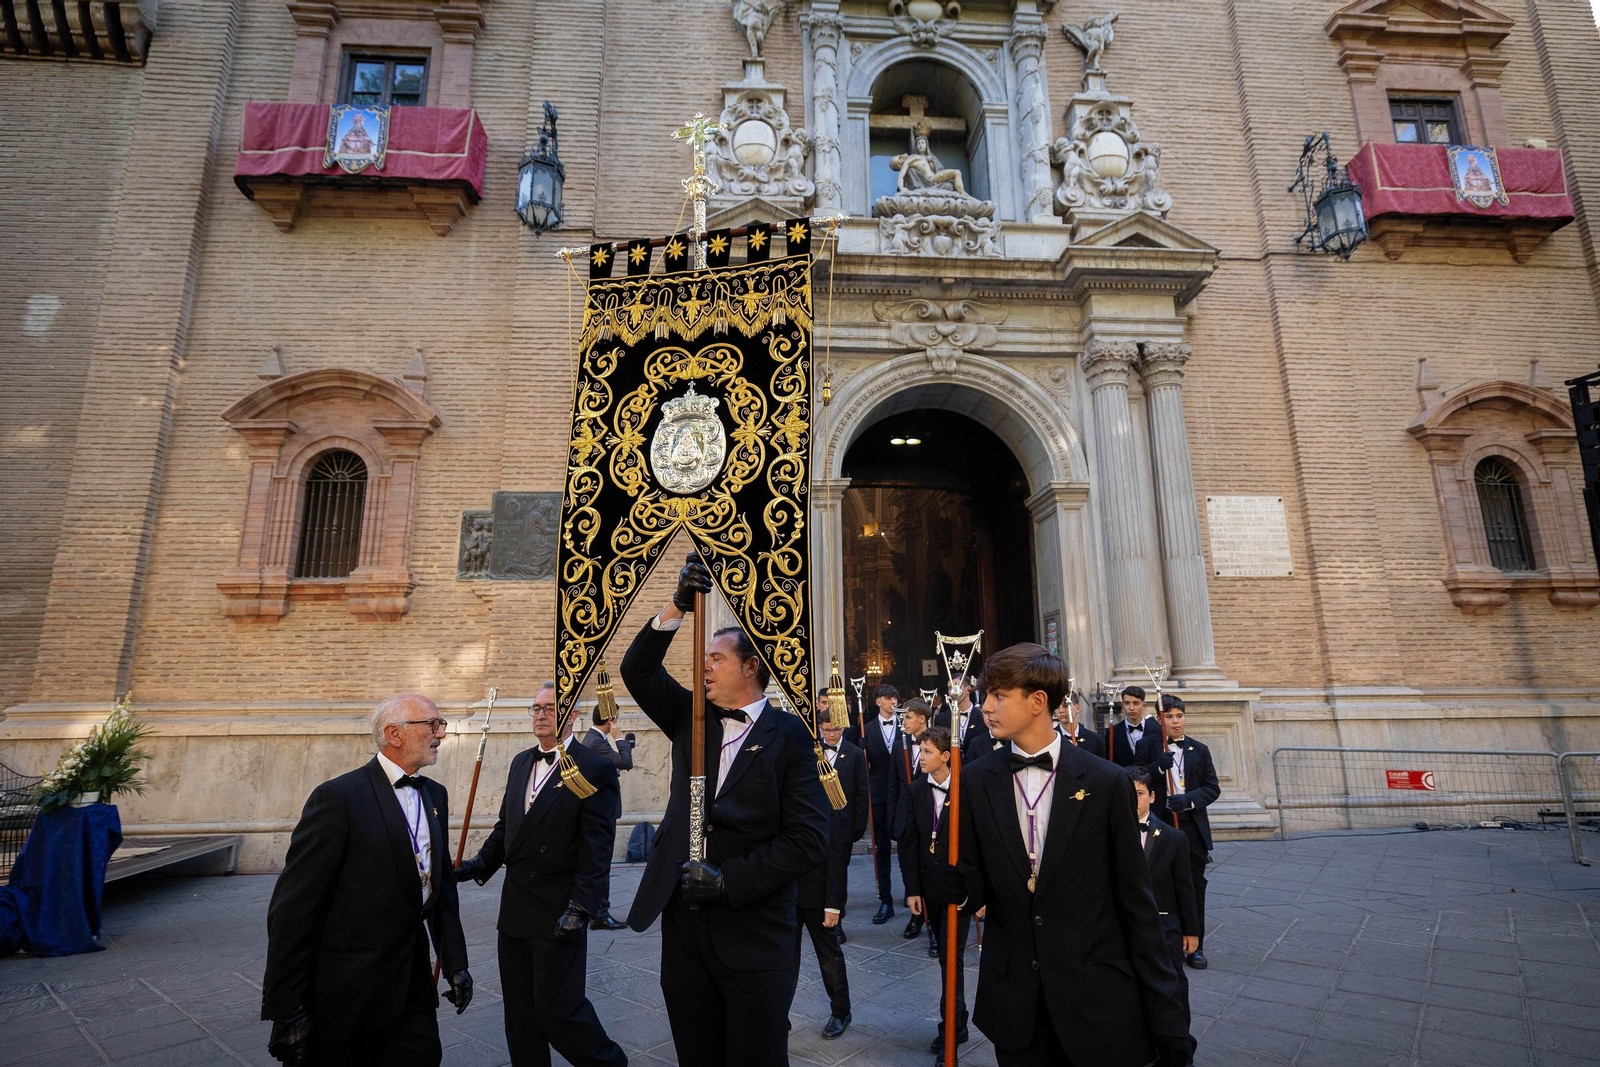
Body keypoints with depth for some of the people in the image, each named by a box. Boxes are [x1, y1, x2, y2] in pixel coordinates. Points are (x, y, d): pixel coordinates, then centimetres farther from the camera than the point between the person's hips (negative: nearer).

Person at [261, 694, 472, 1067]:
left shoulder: (436, 795, 6)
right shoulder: (338, 798, -17)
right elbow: (293, 908, -17)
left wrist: (455, 963, 9)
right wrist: (286, 1012, -16)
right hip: (349, 995, -6)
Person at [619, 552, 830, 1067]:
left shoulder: (788, 734, -7)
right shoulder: (692, 718, 8)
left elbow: (810, 837, -12)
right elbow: (637, 671, -4)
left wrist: (727, 880, -15)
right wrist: (677, 607, -16)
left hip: (754, 933, -4)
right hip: (684, 923, 4)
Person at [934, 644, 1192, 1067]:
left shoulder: (1106, 783, -9)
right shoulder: (974, 782, -3)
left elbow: (1135, 903, -4)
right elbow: (977, 889, 1)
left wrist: (1166, 1016, -3)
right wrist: (954, 881, -22)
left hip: (1098, 1002, -1)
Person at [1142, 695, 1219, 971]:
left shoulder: (1200, 750, 7)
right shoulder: (1149, 747, 0)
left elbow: (1213, 788, 3)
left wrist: (1189, 799, -14)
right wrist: (1158, 767, -22)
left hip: (1193, 826, 2)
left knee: (1195, 888, 8)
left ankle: (1195, 946, 21)